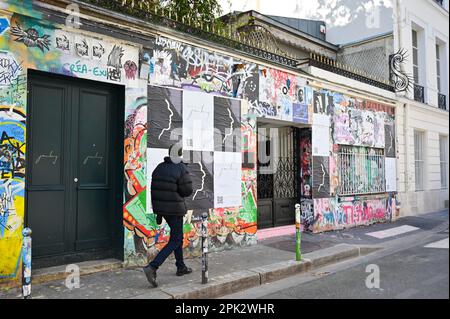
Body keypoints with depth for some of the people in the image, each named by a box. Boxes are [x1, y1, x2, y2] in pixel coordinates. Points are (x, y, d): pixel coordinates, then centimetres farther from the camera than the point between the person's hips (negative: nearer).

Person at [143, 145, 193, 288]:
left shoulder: (159, 167, 6)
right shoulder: (181, 168, -13)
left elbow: (154, 189, 7)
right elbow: (187, 190, -16)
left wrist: (158, 212, 12)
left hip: (161, 207, 7)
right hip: (175, 208, -7)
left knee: (177, 236, 22)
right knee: (175, 241, 1)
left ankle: (181, 267, 32)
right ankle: (152, 267, -12)